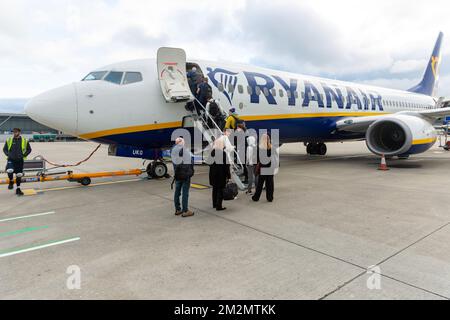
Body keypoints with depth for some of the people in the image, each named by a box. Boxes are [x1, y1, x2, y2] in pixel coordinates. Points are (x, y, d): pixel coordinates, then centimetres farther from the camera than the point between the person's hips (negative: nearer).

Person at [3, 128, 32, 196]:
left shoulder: (24, 141, 1)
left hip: (19, 160, 0)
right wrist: (8, 154, -1)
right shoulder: (9, 140, 3)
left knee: (19, 175, 6)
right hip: (11, 160, 0)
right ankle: (11, 182, 6)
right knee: (10, 171, -25)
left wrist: (24, 155, -3)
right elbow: (4, 149, 14)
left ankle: (18, 189, 20)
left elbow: (29, 149, 10)